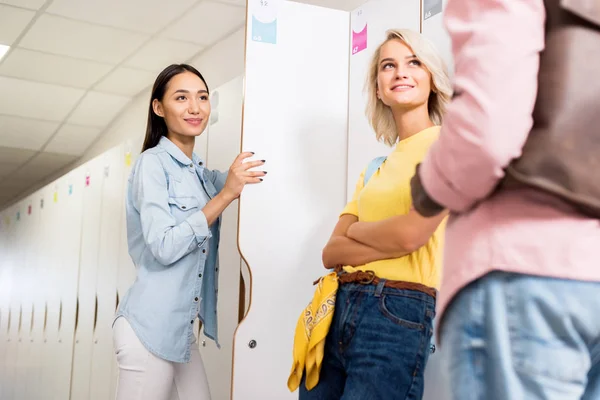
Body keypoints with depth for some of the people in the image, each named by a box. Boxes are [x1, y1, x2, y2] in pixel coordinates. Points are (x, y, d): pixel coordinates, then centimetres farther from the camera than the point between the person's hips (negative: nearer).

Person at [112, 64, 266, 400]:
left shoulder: (202, 173, 12)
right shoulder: (153, 162, -11)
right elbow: (164, 247, -20)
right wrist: (225, 195, -21)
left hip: (183, 329, 8)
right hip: (150, 327, -8)